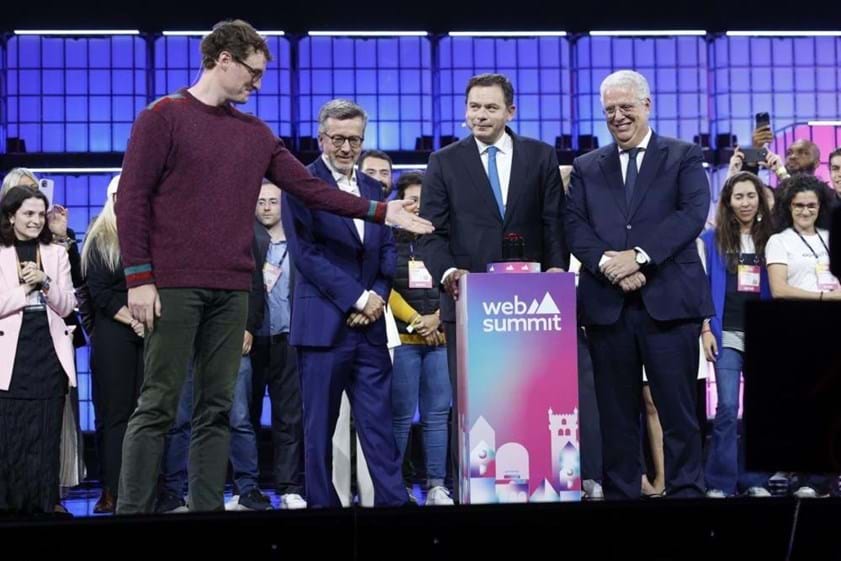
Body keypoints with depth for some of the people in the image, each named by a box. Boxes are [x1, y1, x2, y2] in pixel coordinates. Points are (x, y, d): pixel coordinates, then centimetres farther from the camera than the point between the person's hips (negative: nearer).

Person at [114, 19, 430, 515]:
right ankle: (133, 509, -1)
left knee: (217, 407, 5)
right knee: (158, 404, -5)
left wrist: (379, 211, 9)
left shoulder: (256, 134, 15)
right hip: (173, 286, -5)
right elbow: (133, 200, -5)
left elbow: (311, 189, 15)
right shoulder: (163, 117, -1)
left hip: (233, 289, 5)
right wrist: (139, 277, -11)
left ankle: (208, 507, 9)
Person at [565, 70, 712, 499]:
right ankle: (619, 492, 10)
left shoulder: (684, 157, 10)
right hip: (606, 302, 3)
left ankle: (685, 489, 5)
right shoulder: (586, 168, 18)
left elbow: (693, 213, -5)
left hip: (669, 300, -2)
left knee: (678, 408, -2)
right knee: (616, 412, 5)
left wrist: (639, 255, -15)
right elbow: (575, 226, 6)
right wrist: (606, 263, -13)